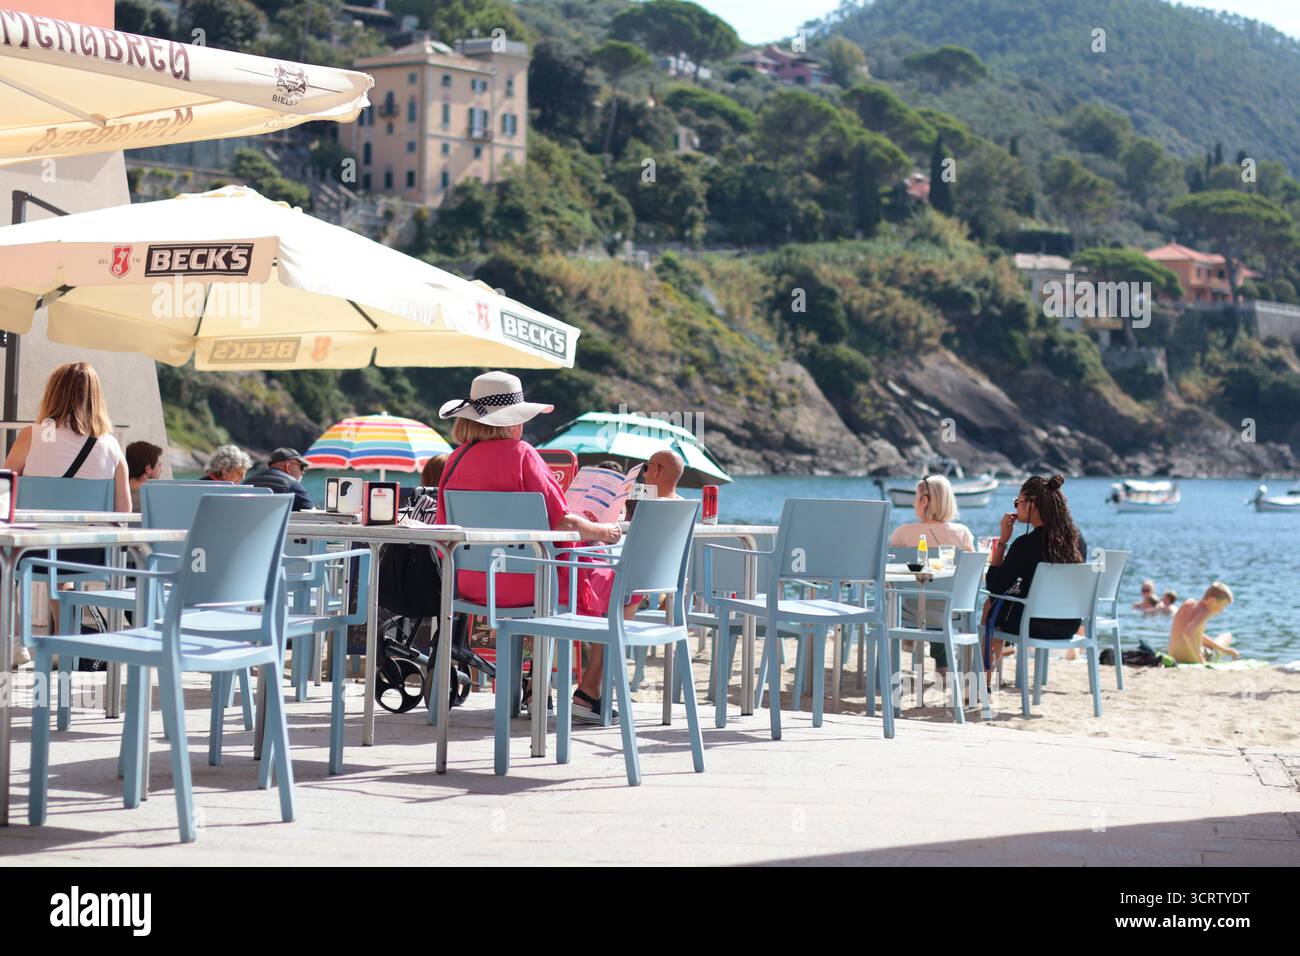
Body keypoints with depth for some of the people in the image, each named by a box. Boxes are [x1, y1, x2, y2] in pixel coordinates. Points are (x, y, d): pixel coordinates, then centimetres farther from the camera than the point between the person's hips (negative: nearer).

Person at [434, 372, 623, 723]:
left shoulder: (456, 459, 4)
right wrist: (601, 531, 2)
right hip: (521, 582, -8)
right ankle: (588, 693, 8)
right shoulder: (519, 454, -15)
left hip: (471, 583, 8)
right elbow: (560, 522, -17)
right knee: (610, 582, 12)